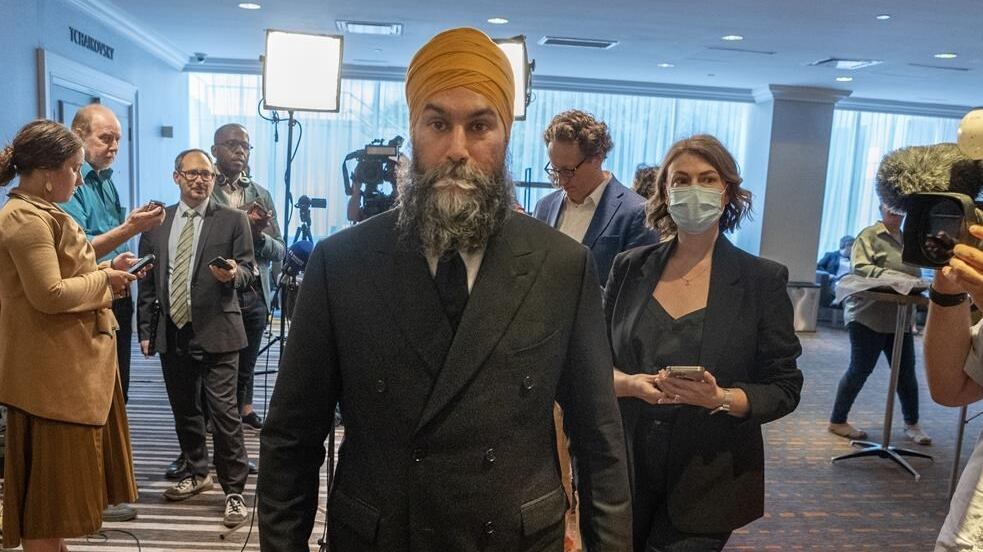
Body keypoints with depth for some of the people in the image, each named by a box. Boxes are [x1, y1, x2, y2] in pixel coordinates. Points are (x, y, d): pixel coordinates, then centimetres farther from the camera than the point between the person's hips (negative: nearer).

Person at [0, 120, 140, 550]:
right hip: (53, 375, -11)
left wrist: (106, 271, 7)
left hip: (72, 366, 11)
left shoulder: (40, 213, 15)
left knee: (66, 478, 20)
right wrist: (103, 280, -12)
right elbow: (50, 294, -25)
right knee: (51, 485, 1)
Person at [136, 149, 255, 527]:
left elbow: (247, 271, -1)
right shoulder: (158, 222, 11)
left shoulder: (233, 220, 1)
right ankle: (197, 473, 35)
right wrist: (145, 329, 8)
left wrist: (234, 273, -24)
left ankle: (234, 490, 5)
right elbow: (148, 281, 12)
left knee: (224, 412, -6)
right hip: (172, 333, 5)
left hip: (216, 333, -4)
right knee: (184, 409, 16)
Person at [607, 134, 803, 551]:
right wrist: (632, 384, -16)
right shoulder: (630, 267, 1)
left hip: (706, 483, -2)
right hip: (626, 470, 2)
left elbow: (784, 388, -3)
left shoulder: (762, 279, -5)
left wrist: (721, 399, -21)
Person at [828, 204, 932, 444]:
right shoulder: (869, 235, -4)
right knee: (860, 370, 1)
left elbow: (914, 273, 17)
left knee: (906, 372, 11)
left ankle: (912, 424, 27)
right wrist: (893, 276, -24)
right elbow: (860, 267, -16)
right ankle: (837, 421, 14)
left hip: (900, 318, 6)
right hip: (869, 315, -6)